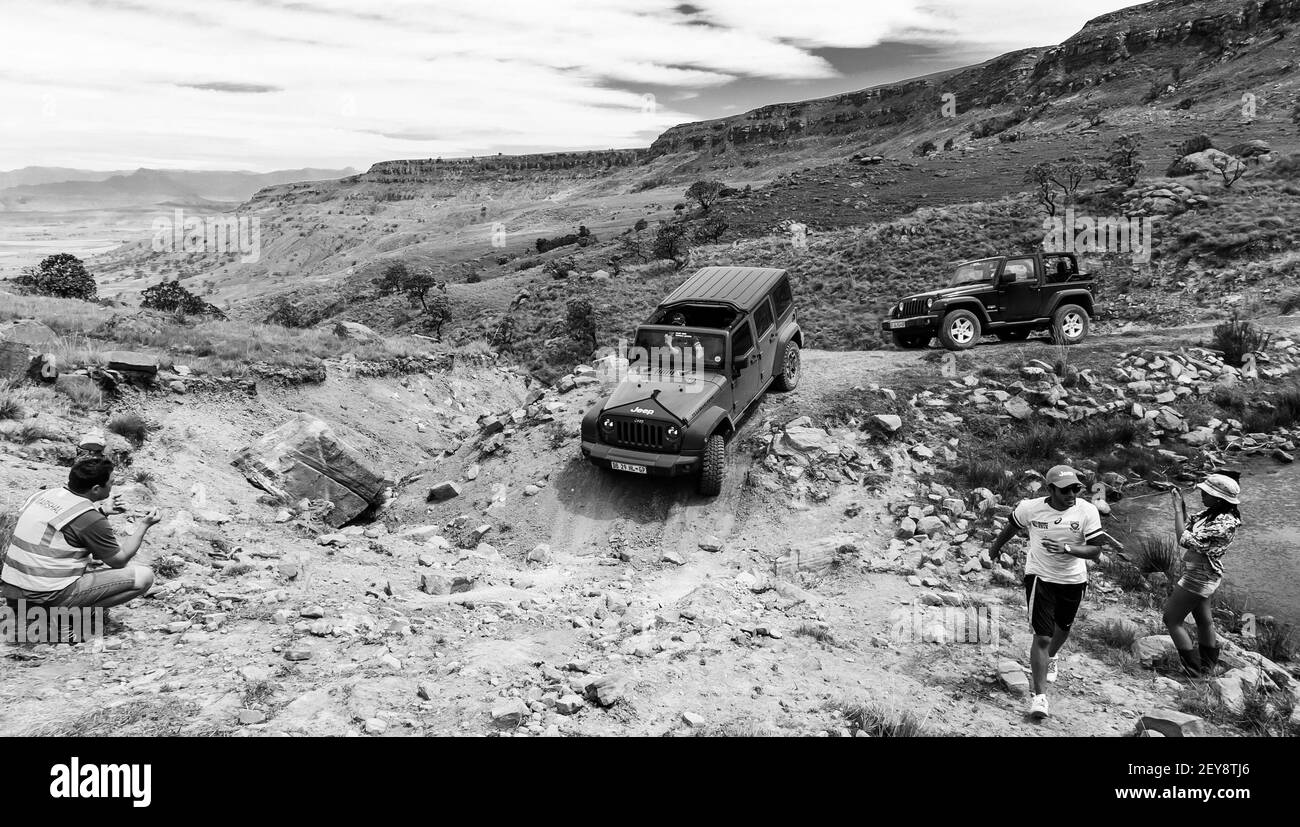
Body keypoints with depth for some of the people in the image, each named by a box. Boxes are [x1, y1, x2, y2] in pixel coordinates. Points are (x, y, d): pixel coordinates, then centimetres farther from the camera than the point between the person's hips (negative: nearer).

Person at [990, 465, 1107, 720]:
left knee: (1062, 628, 25)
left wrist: (1067, 548, -33)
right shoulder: (1031, 508, -16)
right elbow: (1012, 527, 6)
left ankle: (1050, 658, 58)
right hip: (1040, 577, -2)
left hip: (1074, 579, 2)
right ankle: (1039, 695, -2)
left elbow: (1095, 551, -16)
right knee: (1042, 636, -9)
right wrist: (996, 546, 22)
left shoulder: (1087, 511, -16)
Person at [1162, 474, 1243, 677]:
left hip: (1198, 578, -10)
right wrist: (1181, 505, -3)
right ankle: (1208, 669, 40)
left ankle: (1194, 673, 9)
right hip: (1204, 576, 10)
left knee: (1172, 620, 0)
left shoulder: (1223, 523, -28)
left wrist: (1178, 508, -24)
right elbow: (1189, 527, 10)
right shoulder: (1211, 513, 0)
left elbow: (1185, 540, -30)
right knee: (1204, 620, 23)